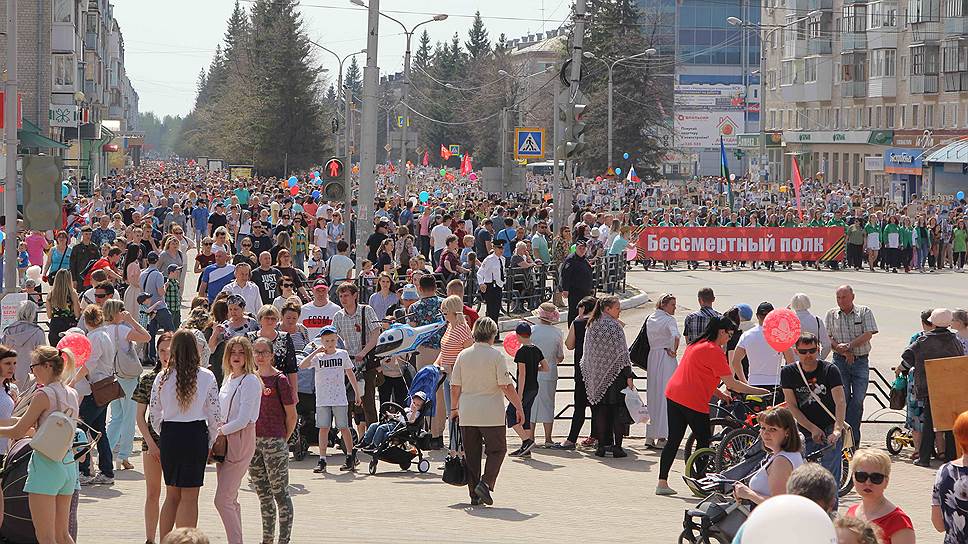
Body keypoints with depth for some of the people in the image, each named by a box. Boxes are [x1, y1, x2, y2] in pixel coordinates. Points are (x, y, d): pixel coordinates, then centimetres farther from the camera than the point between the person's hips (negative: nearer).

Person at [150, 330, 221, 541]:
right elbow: (215, 415, -4)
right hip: (196, 435, -3)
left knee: (172, 494, 16)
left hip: (169, 436, 3)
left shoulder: (163, 377, 0)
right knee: (189, 497, 3)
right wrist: (210, 443, 8)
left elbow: (153, 415, 4)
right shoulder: (206, 377, -6)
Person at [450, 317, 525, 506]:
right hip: (491, 413, -4)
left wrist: (454, 408, 19)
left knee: (471, 453, 11)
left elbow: (455, 386, 7)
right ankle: (485, 483, -9)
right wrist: (518, 406, -3)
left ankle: (474, 494, 10)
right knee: (497, 449, 9)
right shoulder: (495, 355, -8)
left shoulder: (463, 355, 4)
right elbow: (506, 386, -11)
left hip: (467, 414, 4)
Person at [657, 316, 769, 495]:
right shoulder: (714, 351, -13)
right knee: (703, 441, 3)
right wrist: (760, 391, -9)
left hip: (673, 395, 9)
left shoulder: (698, 344, 17)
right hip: (693, 402, -9)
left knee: (673, 440, 10)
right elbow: (731, 383, -14)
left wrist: (720, 394, 15)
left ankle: (662, 483, 9)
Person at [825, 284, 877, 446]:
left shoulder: (864, 312, 3)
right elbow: (827, 339, 2)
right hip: (840, 361, 1)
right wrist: (843, 351, -13)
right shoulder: (832, 314, 7)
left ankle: (853, 439, 0)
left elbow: (868, 335, -6)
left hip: (860, 361, -1)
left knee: (858, 399, -5)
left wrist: (848, 345, -17)